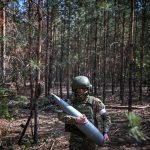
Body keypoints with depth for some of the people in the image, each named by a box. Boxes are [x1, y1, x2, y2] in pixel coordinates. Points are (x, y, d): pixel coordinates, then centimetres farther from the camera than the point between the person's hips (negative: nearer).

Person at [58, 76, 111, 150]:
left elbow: (105, 117, 2)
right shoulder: (71, 103, 0)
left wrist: (105, 132, -10)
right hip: (76, 139, 0)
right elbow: (61, 115, -14)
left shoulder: (95, 102, -2)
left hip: (91, 139, 0)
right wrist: (75, 119, -30)